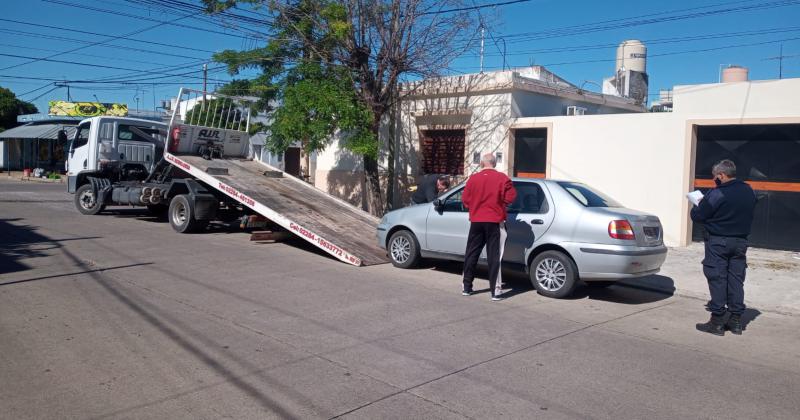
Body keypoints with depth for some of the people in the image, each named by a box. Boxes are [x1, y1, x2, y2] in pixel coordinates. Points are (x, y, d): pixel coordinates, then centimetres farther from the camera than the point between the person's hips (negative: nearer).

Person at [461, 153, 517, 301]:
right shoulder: (502, 178, -6)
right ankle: (495, 291, 0)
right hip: (494, 222, -2)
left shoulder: (473, 178, 0)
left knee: (471, 254, 13)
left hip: (476, 221, 2)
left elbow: (465, 199, 2)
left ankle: (467, 287, 18)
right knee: (494, 256, 1)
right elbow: (510, 197, -10)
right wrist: (498, 202, 9)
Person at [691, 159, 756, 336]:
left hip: (718, 242, -6)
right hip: (740, 242, 6)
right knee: (736, 280, 12)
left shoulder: (717, 194, -17)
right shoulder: (749, 191, 6)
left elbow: (698, 216, -13)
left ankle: (717, 321, 3)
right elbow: (746, 215, 17)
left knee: (717, 280, 0)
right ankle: (736, 320, 18)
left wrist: (696, 206, 8)